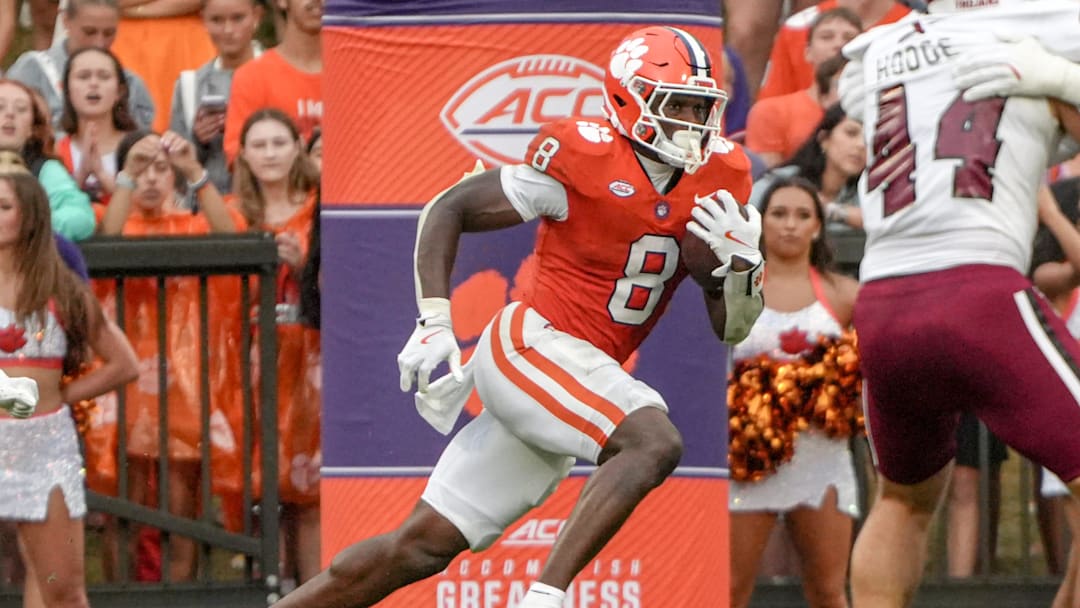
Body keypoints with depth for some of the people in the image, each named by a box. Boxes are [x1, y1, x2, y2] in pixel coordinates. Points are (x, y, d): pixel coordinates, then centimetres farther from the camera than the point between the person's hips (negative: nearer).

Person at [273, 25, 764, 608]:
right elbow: (448, 210, -4)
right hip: (532, 343, -6)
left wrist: (741, 262, -13)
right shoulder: (583, 159, -13)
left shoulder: (716, 179, 5)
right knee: (655, 443, -30)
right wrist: (434, 322, -13)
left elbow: (731, 328, 8)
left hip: (587, 375, 7)